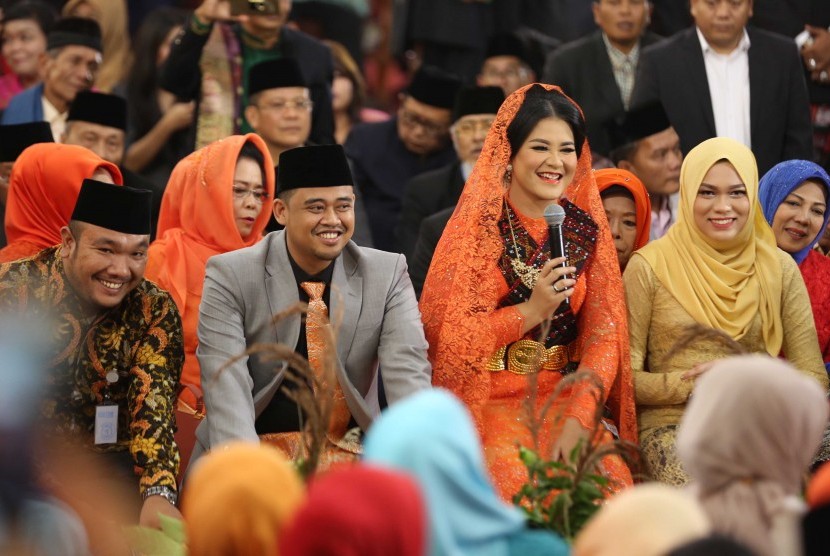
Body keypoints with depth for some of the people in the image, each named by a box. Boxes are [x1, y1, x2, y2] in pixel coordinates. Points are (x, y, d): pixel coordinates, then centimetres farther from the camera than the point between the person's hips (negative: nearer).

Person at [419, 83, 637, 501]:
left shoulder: (586, 230, 7)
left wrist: (577, 420, -12)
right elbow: (447, 332, -6)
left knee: (608, 480, -24)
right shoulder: (477, 226, -2)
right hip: (485, 400, -3)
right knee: (516, 480, -30)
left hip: (563, 399, 3)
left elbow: (603, 335, 2)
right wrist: (532, 311, -16)